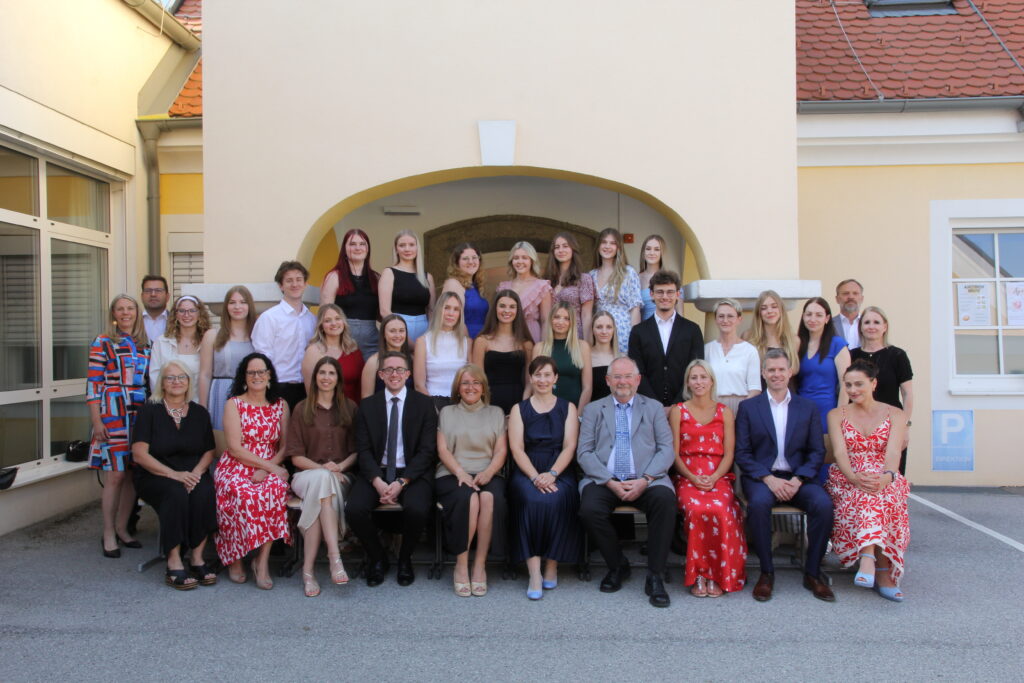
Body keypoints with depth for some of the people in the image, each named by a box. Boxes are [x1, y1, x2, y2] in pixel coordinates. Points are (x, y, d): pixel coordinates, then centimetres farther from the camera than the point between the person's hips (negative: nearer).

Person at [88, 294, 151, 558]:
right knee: (115, 475, -4)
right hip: (113, 416, -4)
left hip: (139, 415, 5)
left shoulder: (145, 345, 13)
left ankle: (122, 528, 21)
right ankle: (108, 535, 8)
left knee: (133, 474, 7)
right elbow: (93, 385, -5)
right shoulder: (103, 343, 0)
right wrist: (97, 423, -10)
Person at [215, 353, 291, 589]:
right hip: (237, 468, -2)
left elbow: (285, 446, 6)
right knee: (243, 495, -35)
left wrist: (265, 470, -12)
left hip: (271, 468, 2)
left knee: (276, 489, -33)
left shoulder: (281, 405, 13)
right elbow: (235, 448, -5)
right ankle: (234, 559, -12)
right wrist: (271, 466, -14)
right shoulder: (234, 404, 5)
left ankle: (262, 560, -24)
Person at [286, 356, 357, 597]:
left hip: (340, 476, 1)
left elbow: (356, 451, 9)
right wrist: (321, 468, -13)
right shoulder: (302, 409, 10)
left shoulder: (350, 408, 13)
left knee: (322, 484, -36)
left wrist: (340, 466, -12)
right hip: (307, 474, 0)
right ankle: (335, 558, -45)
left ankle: (308, 569, -37)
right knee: (322, 479, -38)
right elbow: (296, 456, 4)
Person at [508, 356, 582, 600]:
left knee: (556, 501, -32)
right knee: (532, 500, -31)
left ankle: (552, 567, -15)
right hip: (527, 472, 0)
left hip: (560, 472, 0)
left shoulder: (568, 408, 13)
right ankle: (534, 574, -29)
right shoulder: (519, 410, 13)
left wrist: (552, 474, -14)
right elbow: (516, 448, 2)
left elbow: (569, 447, 2)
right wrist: (535, 476, -14)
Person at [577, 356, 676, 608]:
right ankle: (617, 566, 0)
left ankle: (655, 576, -15)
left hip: (645, 481, 0)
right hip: (604, 480, 1)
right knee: (589, 509, -29)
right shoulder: (593, 409, 14)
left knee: (665, 501, -31)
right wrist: (609, 482, -11)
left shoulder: (654, 408, 15)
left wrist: (645, 480, -13)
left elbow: (666, 450, 4)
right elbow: (585, 452, 4)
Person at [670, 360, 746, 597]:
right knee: (697, 510, -33)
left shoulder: (725, 412, 13)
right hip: (687, 477, 0)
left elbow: (729, 453, 6)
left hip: (718, 477, 1)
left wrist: (713, 478, -10)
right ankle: (699, 575, -18)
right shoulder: (678, 411, 10)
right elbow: (674, 453, 5)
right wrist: (693, 478, -10)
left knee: (720, 510, -32)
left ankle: (718, 575, -16)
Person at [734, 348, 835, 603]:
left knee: (824, 504, -27)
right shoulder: (748, 407, 7)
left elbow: (817, 451, 5)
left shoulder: (809, 407, 12)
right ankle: (766, 572, -16)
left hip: (797, 477, 2)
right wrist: (769, 479, -15)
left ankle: (812, 573, -8)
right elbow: (742, 454, 0)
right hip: (760, 476, -2)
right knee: (759, 503, -34)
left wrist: (797, 481, -12)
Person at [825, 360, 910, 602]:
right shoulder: (837, 415, 10)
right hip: (847, 480, 0)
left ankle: (867, 559, -43)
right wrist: (854, 477, -28)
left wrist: (886, 476, -31)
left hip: (884, 480, 0)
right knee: (864, 494, -37)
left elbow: (893, 452, -8)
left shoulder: (894, 415, 9)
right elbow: (840, 451, -6)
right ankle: (881, 571, -44)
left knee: (880, 494, -37)